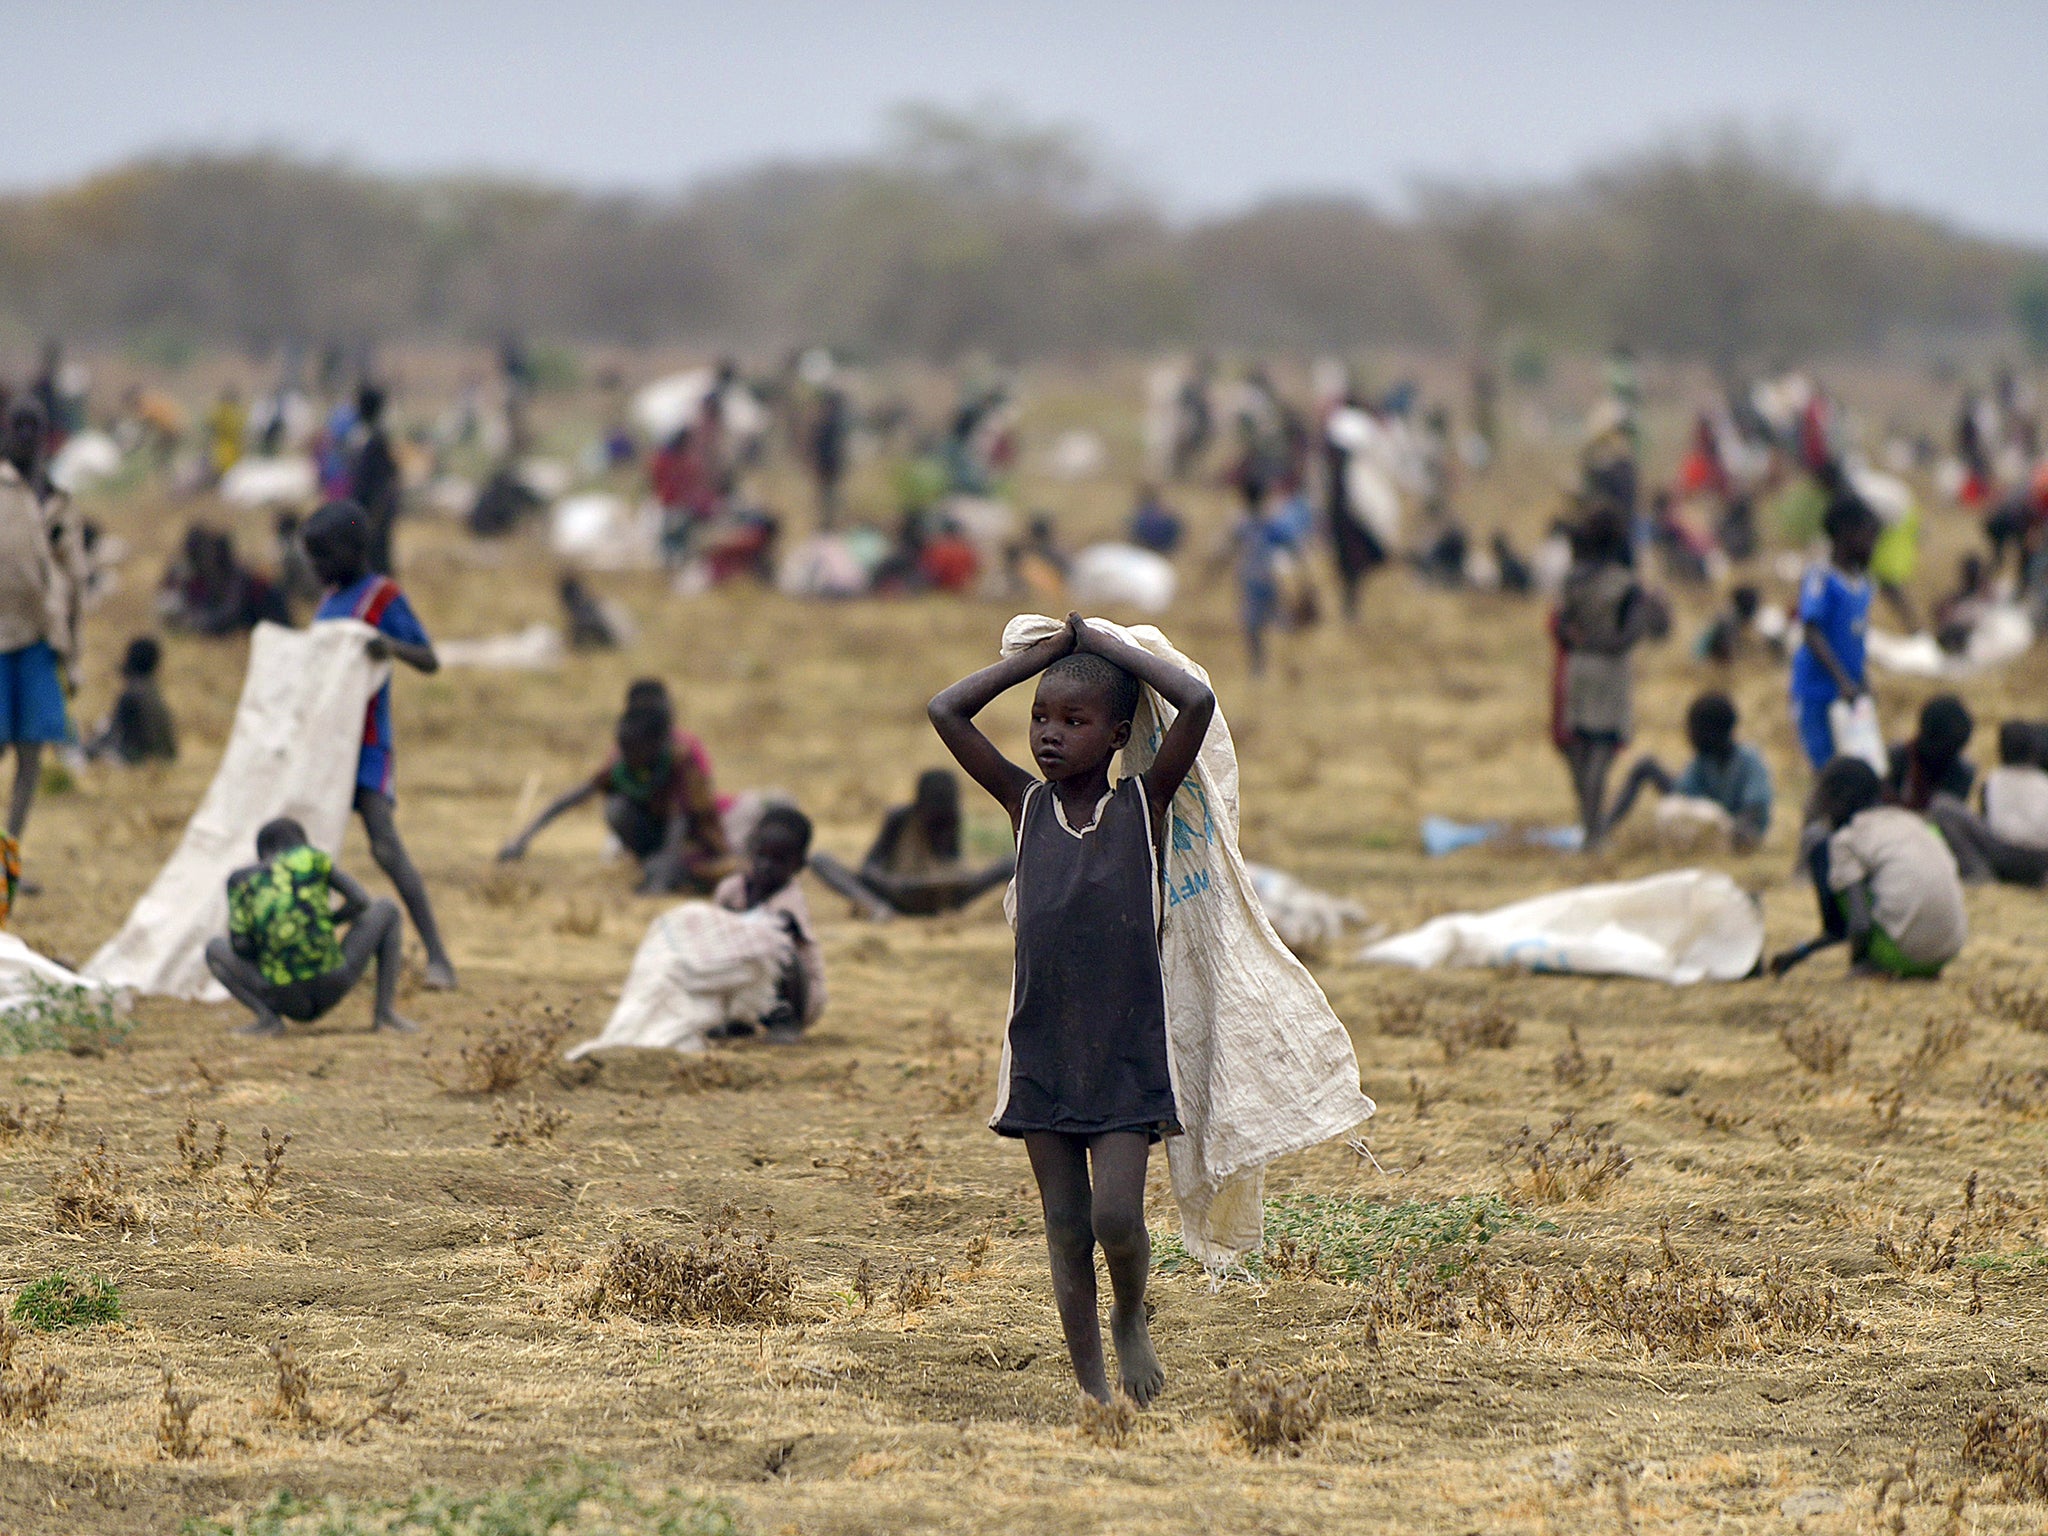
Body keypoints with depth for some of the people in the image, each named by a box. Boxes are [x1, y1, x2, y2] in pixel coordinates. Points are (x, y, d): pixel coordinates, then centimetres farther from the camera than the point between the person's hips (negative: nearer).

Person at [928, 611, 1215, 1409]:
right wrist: (1050, 650, 1)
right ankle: (1091, 1389, 12)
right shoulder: (1026, 804, 4)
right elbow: (947, 710, 0)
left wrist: (1105, 644, -4)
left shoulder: (1143, 804, -2)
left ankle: (1131, 1318, 18)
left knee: (1116, 1217, -12)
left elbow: (1198, 703, -13)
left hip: (1126, 1049, -3)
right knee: (1066, 1227, 5)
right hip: (1042, 1046, 3)